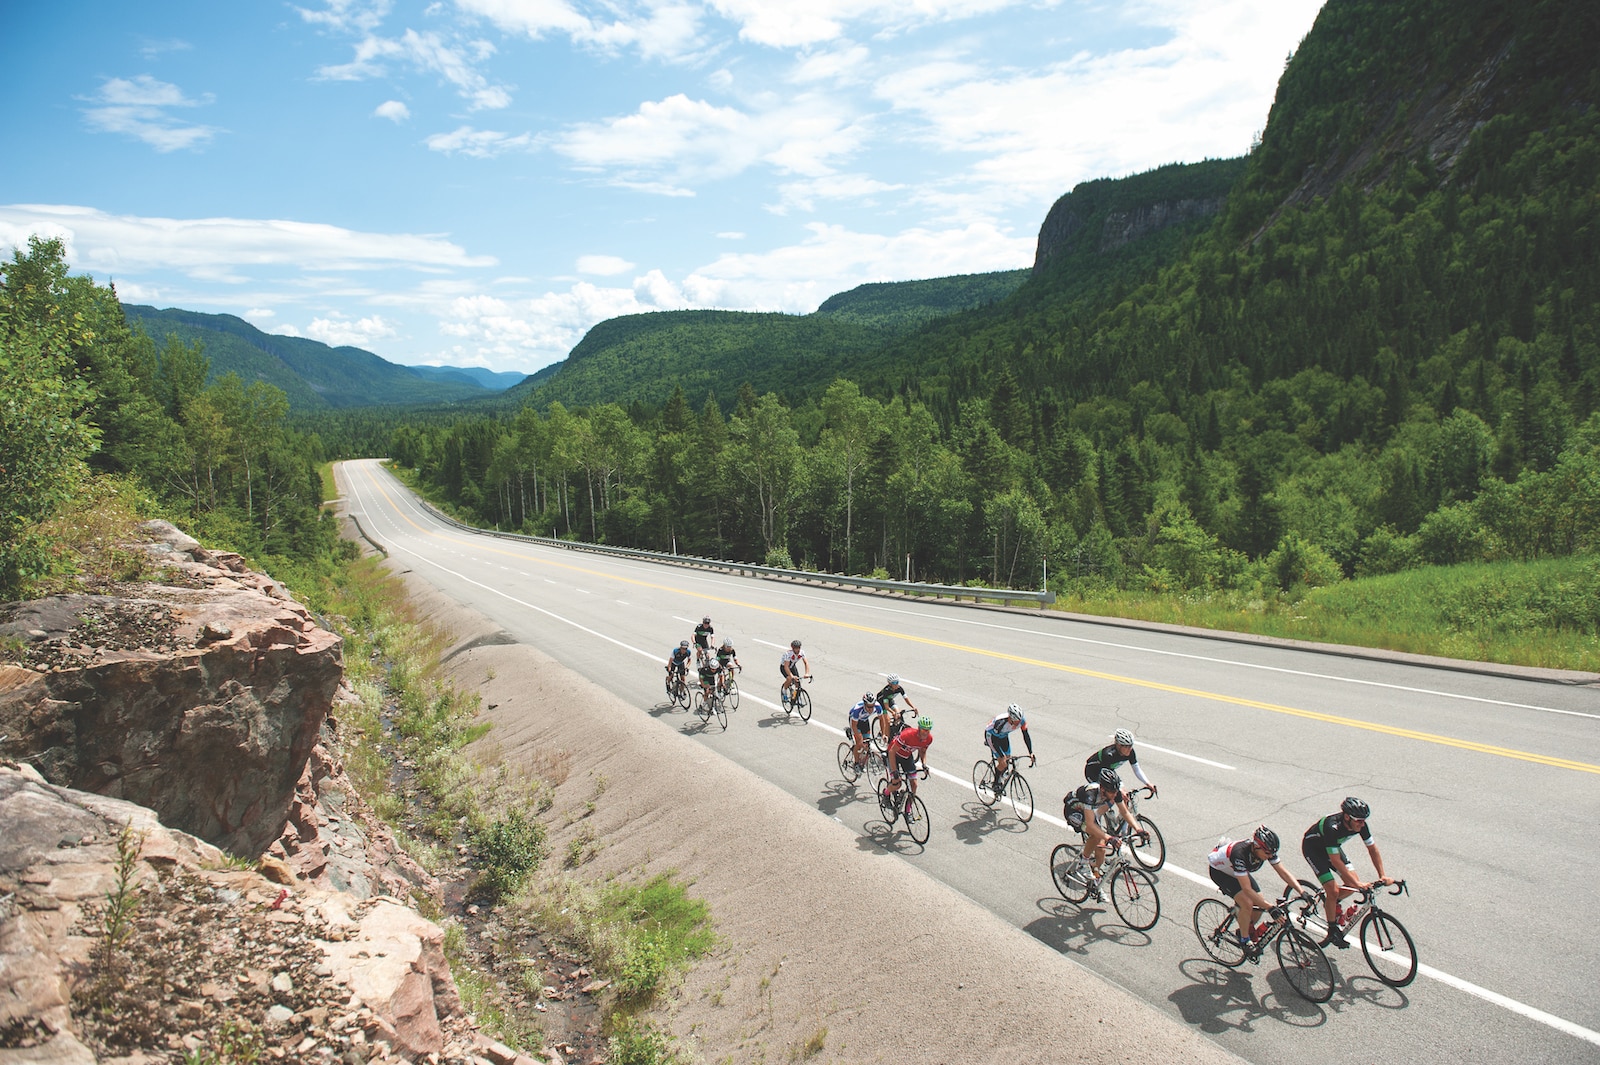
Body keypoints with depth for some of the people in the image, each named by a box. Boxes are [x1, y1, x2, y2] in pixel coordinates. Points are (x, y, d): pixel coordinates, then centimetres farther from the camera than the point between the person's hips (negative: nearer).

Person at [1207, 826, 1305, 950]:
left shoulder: (1267, 850, -24)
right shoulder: (1240, 853, -43)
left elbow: (1283, 872, -18)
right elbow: (1247, 889, -42)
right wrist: (1271, 908, -46)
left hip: (1237, 871, 7)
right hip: (1219, 871, -6)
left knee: (1260, 904, -7)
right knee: (1247, 904, -23)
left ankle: (1248, 929, 21)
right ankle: (1244, 940, -2)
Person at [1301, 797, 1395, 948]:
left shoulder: (1360, 825, -21)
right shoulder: (1332, 827, -40)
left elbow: (1372, 849, -8)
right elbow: (1335, 861, -36)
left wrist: (1382, 875, -15)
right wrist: (1357, 883, -38)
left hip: (1332, 846, 7)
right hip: (1312, 848, -7)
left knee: (1353, 885, -6)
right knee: (1333, 891, -14)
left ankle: (1330, 901, 22)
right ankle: (1333, 932, 2)